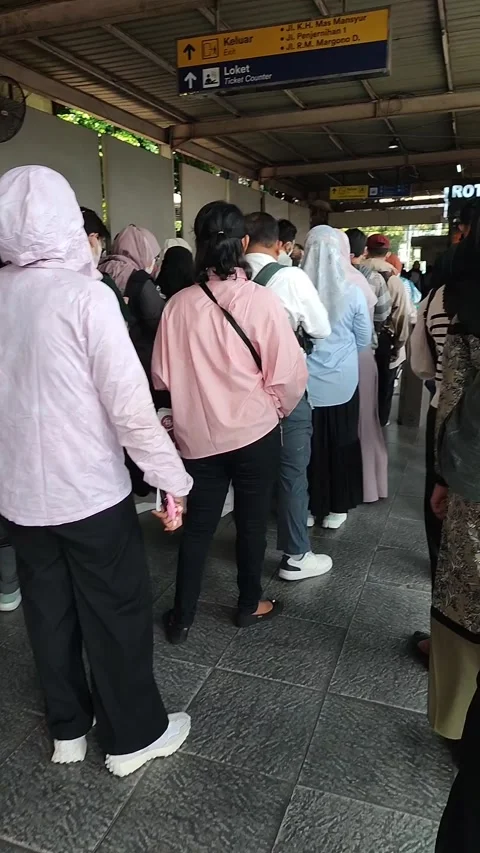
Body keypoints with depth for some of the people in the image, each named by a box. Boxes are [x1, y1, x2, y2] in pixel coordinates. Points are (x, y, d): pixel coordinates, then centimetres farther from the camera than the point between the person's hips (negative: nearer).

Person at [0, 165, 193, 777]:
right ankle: (133, 736, 29)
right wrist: (170, 477, -11)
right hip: (91, 489, -5)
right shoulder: (84, 293, -16)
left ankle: (67, 727, 38)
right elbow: (128, 400, -20)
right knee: (116, 612, 11)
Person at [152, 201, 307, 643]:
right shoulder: (262, 299, -14)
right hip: (255, 431, -2)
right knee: (252, 521, 16)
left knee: (197, 525, 16)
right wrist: (279, 407, 8)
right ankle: (250, 606, 34)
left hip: (199, 433, 2)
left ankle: (182, 618, 27)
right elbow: (288, 372, -13)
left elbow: (163, 375, -1)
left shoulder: (179, 304, -8)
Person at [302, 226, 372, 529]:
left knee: (308, 444, 12)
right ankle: (337, 507, 24)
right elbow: (365, 339, 1)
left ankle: (308, 506, 24)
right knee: (342, 443, 14)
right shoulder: (352, 291, -10)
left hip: (305, 381, 0)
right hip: (342, 382, 0)